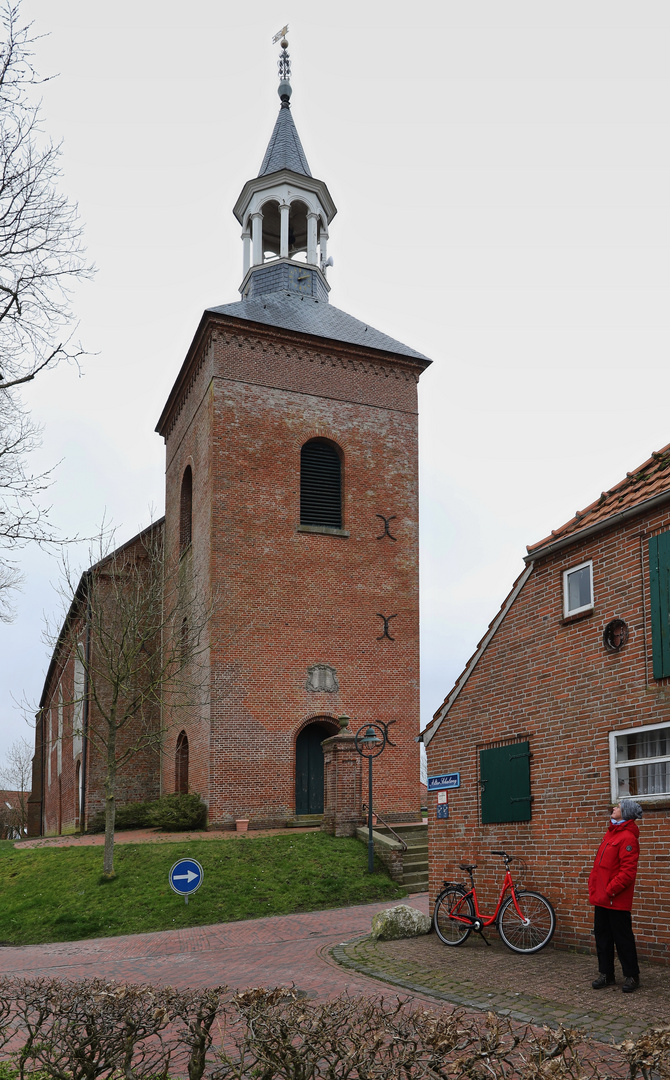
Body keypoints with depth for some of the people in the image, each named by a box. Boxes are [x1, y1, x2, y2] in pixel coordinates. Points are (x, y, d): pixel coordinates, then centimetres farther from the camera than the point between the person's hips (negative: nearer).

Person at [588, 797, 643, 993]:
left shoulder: (628, 837, -16)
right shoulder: (611, 832, 14)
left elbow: (628, 871, -22)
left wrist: (610, 890, -20)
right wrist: (594, 888, 14)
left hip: (616, 901, -9)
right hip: (601, 898, 9)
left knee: (622, 938, 3)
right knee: (602, 936, 14)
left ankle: (631, 976, 16)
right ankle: (606, 974, 24)